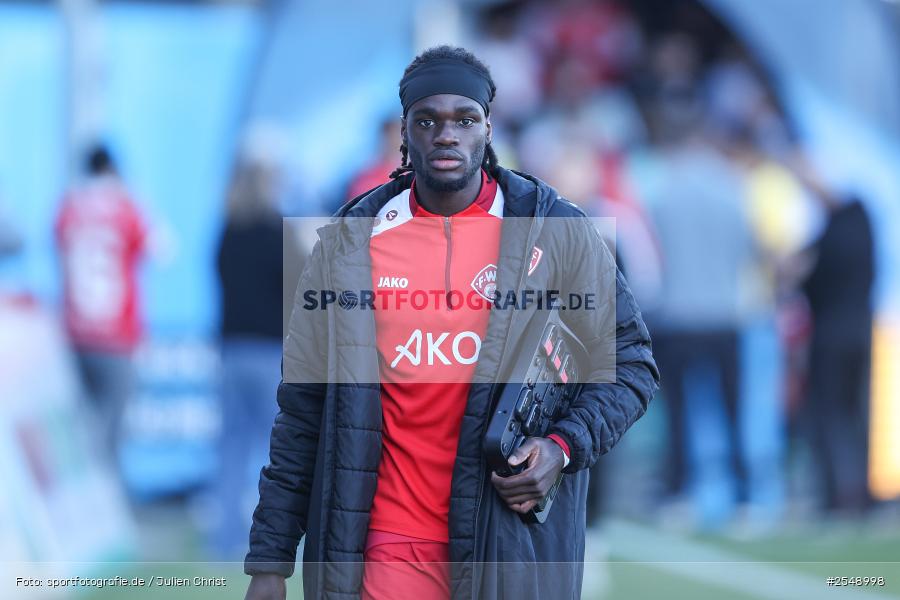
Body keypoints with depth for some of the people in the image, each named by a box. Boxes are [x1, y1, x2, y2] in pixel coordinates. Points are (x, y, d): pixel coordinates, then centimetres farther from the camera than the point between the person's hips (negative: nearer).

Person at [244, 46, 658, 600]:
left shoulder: (557, 232, -1)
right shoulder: (350, 242, 3)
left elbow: (630, 363, 6)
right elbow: (303, 409, 6)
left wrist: (565, 446, -12)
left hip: (514, 537, 0)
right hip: (391, 548, 0)